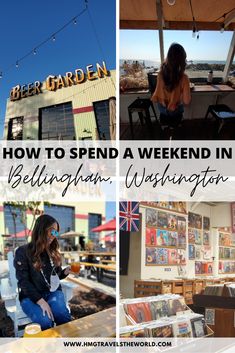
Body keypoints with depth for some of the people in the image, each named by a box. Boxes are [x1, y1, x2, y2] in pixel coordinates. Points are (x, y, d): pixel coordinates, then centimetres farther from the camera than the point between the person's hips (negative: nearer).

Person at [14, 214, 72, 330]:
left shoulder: (53, 251, 11)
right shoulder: (23, 252, -6)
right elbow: (23, 281, -12)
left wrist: (66, 271, -3)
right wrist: (41, 301, -22)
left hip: (52, 292, 4)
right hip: (30, 295, -4)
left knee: (64, 318, -29)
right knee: (45, 322, -34)